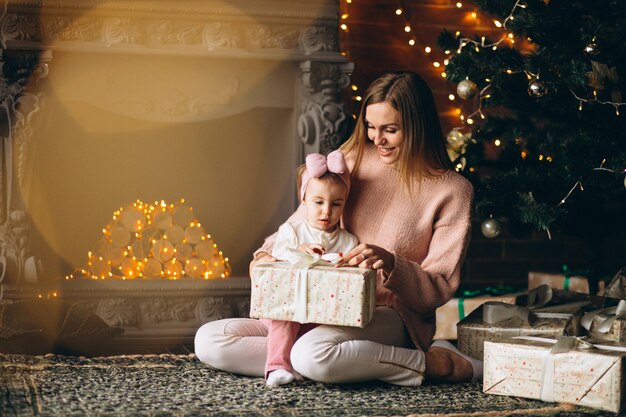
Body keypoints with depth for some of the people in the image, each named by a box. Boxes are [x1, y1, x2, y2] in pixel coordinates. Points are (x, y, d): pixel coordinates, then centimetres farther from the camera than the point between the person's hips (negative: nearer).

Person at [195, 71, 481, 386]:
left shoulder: (452, 191, -4)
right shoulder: (354, 160, 8)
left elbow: (439, 289, -4)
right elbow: (303, 221, 15)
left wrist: (390, 263, -23)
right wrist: (266, 255, -6)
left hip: (391, 316, -6)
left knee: (312, 354, -40)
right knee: (209, 341, -12)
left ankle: (432, 362, -15)